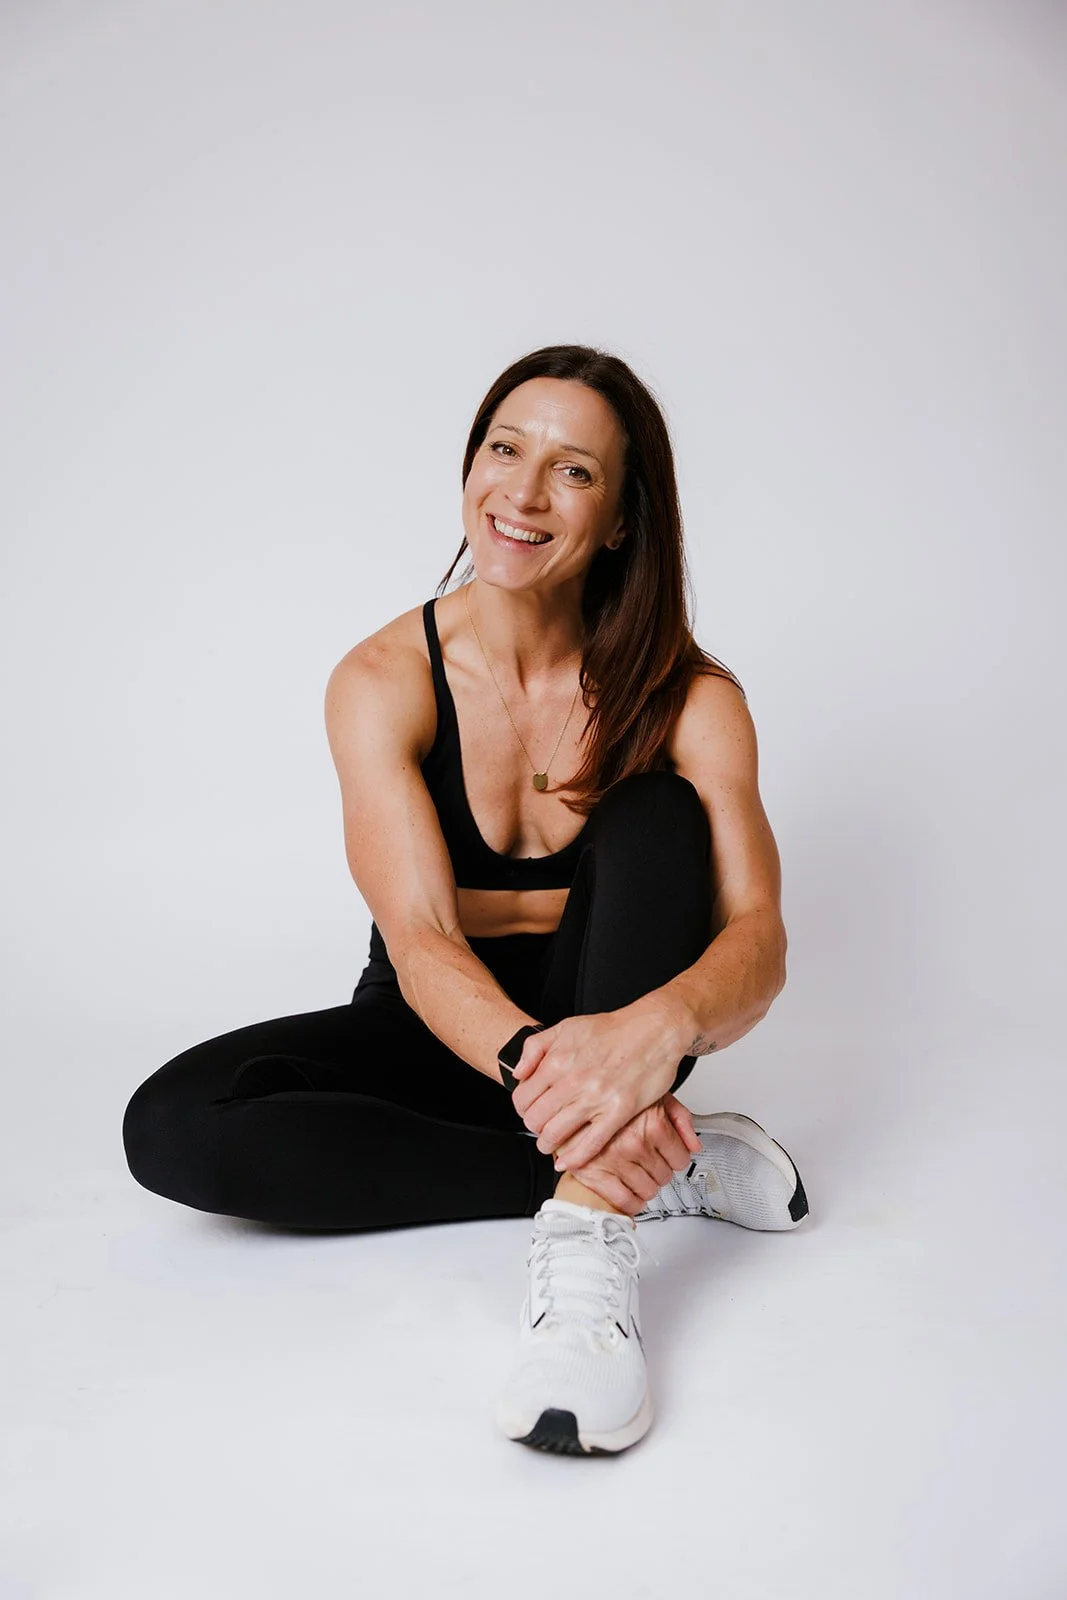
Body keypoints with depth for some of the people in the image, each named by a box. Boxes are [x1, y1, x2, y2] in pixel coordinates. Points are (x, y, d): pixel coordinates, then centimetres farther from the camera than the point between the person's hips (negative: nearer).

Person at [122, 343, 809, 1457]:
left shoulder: (687, 698, -12)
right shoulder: (382, 683, -13)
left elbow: (758, 938, -23)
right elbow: (421, 938, -23)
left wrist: (661, 1026, -47)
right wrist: (524, 1061, -45)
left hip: (606, 1029, 0)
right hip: (441, 1029, 1)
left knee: (655, 813, -27)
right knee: (175, 1126, -25)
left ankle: (590, 1230, -39)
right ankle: (660, 1174, -24)